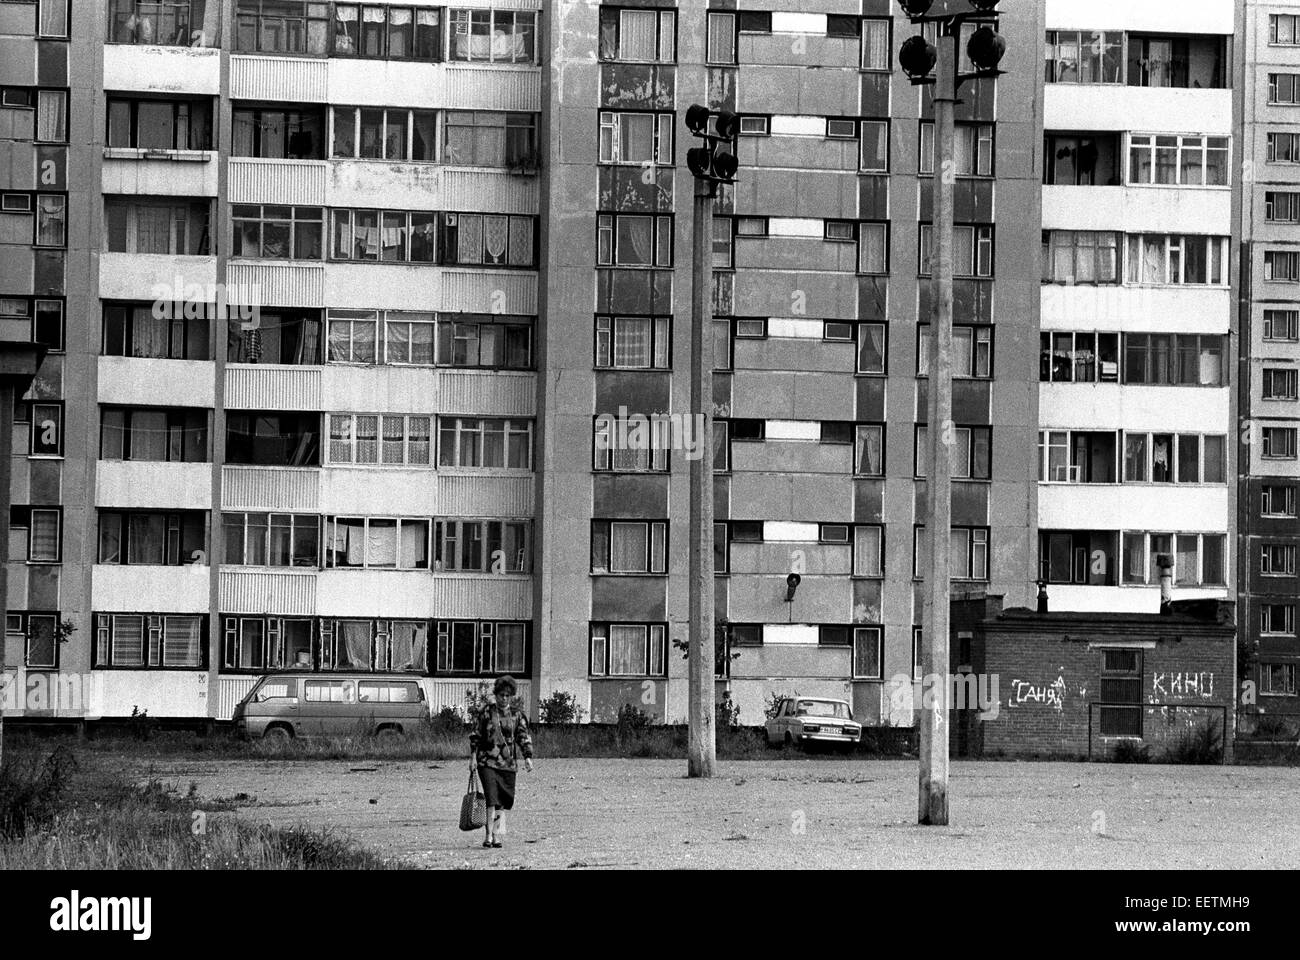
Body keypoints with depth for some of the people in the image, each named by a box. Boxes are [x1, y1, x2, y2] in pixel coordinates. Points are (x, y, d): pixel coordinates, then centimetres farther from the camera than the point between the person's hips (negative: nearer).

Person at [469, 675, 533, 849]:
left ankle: (497, 835, 13)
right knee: (491, 799, -14)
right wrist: (474, 756, 1)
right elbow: (476, 735, 8)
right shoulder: (487, 712, 3)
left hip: (508, 763, 2)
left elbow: (524, 737, 6)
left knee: (503, 801, 3)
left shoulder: (517, 714, 7)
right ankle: (488, 836, -14)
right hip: (487, 762, -2)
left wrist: (528, 757, -6)